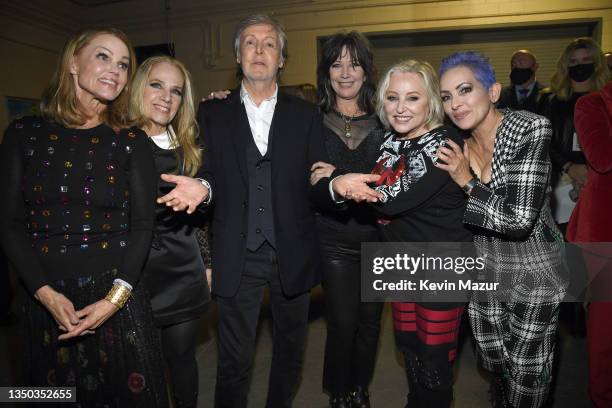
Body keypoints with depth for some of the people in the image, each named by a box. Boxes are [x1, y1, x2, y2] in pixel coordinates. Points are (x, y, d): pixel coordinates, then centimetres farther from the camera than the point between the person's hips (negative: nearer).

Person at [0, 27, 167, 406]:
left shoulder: (132, 142, 0)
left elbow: (143, 226, -5)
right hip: (46, 301, 2)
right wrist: (46, 293, -11)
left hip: (116, 295, -1)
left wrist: (114, 299, -14)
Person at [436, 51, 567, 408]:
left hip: (532, 268, -5)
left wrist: (468, 182, -19)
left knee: (527, 370, 11)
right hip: (484, 267, 5)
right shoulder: (458, 144, -2)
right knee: (493, 360, 20)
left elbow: (520, 220, -26)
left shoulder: (530, 129, -19)